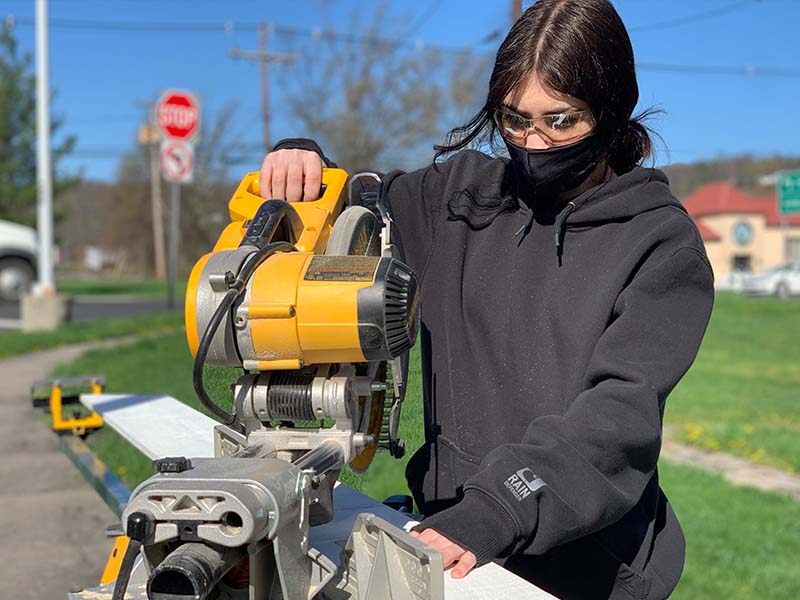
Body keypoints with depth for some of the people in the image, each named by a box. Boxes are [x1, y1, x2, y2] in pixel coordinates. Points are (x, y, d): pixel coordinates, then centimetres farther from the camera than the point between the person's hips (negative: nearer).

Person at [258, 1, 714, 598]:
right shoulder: (461, 196, 6)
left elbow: (619, 413, -17)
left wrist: (495, 513, -30)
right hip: (453, 532, 3)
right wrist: (301, 165, -4)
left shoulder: (662, 242, -5)